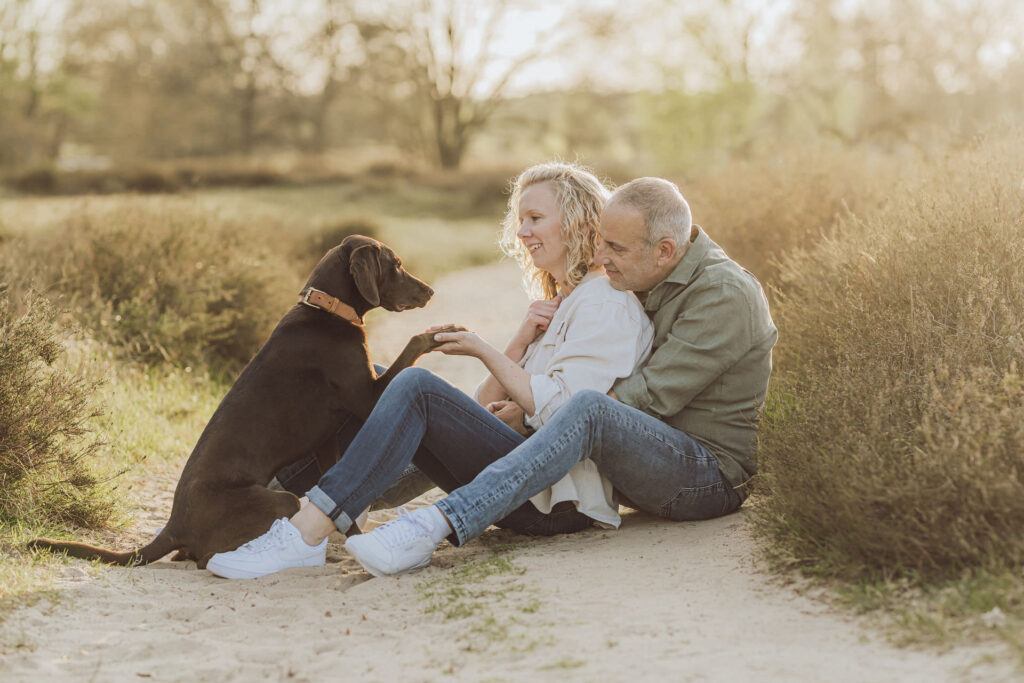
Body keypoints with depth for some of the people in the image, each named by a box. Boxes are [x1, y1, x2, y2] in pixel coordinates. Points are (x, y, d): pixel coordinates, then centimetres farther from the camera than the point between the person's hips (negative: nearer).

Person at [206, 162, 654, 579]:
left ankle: (305, 535, -34)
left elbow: (559, 411, -15)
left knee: (417, 387, -26)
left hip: (561, 497, -9)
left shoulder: (607, 303, -3)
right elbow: (486, 409, 15)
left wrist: (483, 350, -5)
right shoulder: (554, 305, 25)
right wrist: (521, 340, -2)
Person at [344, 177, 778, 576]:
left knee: (589, 411, -37)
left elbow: (651, 397, -22)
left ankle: (438, 525, -43)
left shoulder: (724, 294, -18)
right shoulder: (654, 283, 11)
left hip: (714, 475, -9)